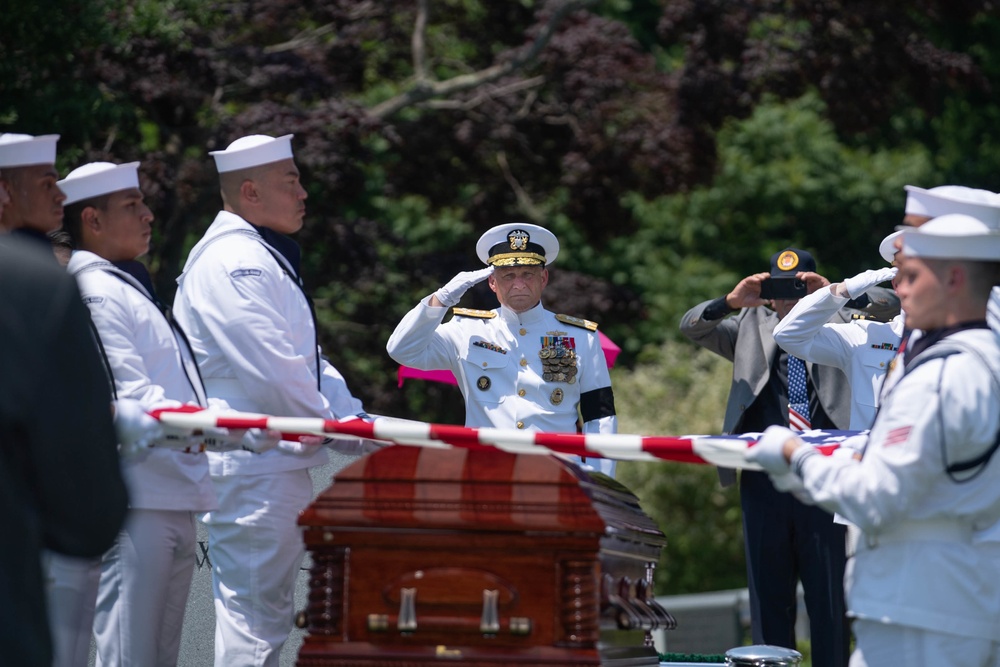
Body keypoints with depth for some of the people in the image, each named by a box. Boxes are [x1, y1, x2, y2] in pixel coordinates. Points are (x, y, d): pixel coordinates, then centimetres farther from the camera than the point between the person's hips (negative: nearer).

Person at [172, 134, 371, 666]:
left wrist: (355, 417, 6)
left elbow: (307, 357, 21)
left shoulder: (265, 258, 20)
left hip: (279, 461, 11)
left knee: (272, 614, 14)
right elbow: (270, 368, -20)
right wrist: (335, 428, -9)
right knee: (253, 614, -9)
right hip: (250, 467, -11)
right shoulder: (229, 259, -15)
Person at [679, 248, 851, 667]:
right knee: (768, 597, 6)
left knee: (829, 597, -1)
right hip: (764, 483, 2)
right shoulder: (752, 326, 14)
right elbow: (691, 326, 5)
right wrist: (731, 302, -14)